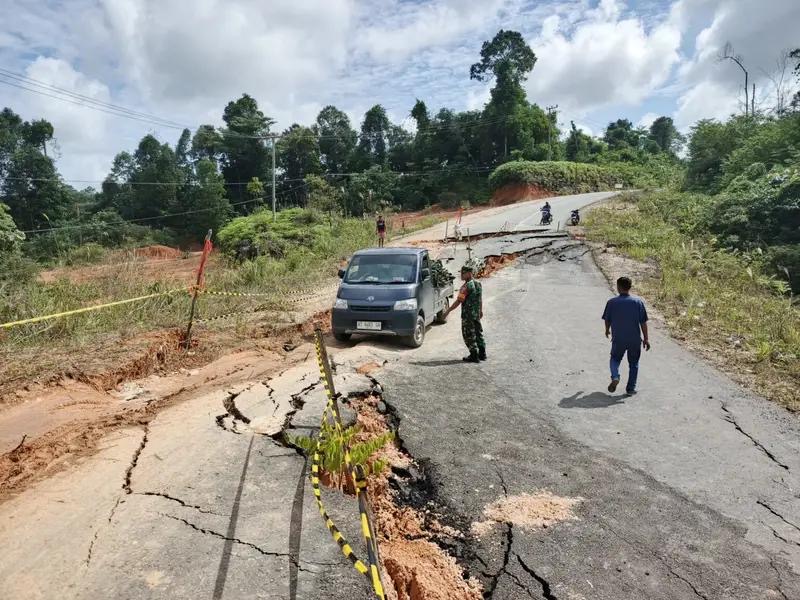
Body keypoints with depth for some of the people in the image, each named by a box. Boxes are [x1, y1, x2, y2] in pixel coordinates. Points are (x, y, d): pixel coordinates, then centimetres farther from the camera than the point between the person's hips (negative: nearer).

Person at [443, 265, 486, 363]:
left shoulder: (467, 286, -19)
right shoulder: (478, 283, 8)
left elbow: (458, 301, -21)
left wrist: (448, 311, -17)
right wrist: (481, 310, 30)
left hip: (468, 315, -9)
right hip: (476, 314, 9)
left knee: (469, 335, 0)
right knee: (478, 333, 16)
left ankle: (474, 356, 3)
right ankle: (482, 354, 23)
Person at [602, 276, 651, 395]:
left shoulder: (612, 302, -8)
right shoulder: (638, 301, -7)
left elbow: (607, 320, 3)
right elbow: (643, 322, -6)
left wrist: (607, 330, 24)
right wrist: (646, 338, 2)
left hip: (618, 339, 0)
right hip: (635, 339, 1)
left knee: (615, 359, 21)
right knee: (634, 364, 17)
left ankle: (615, 377, -4)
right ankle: (631, 388, 18)